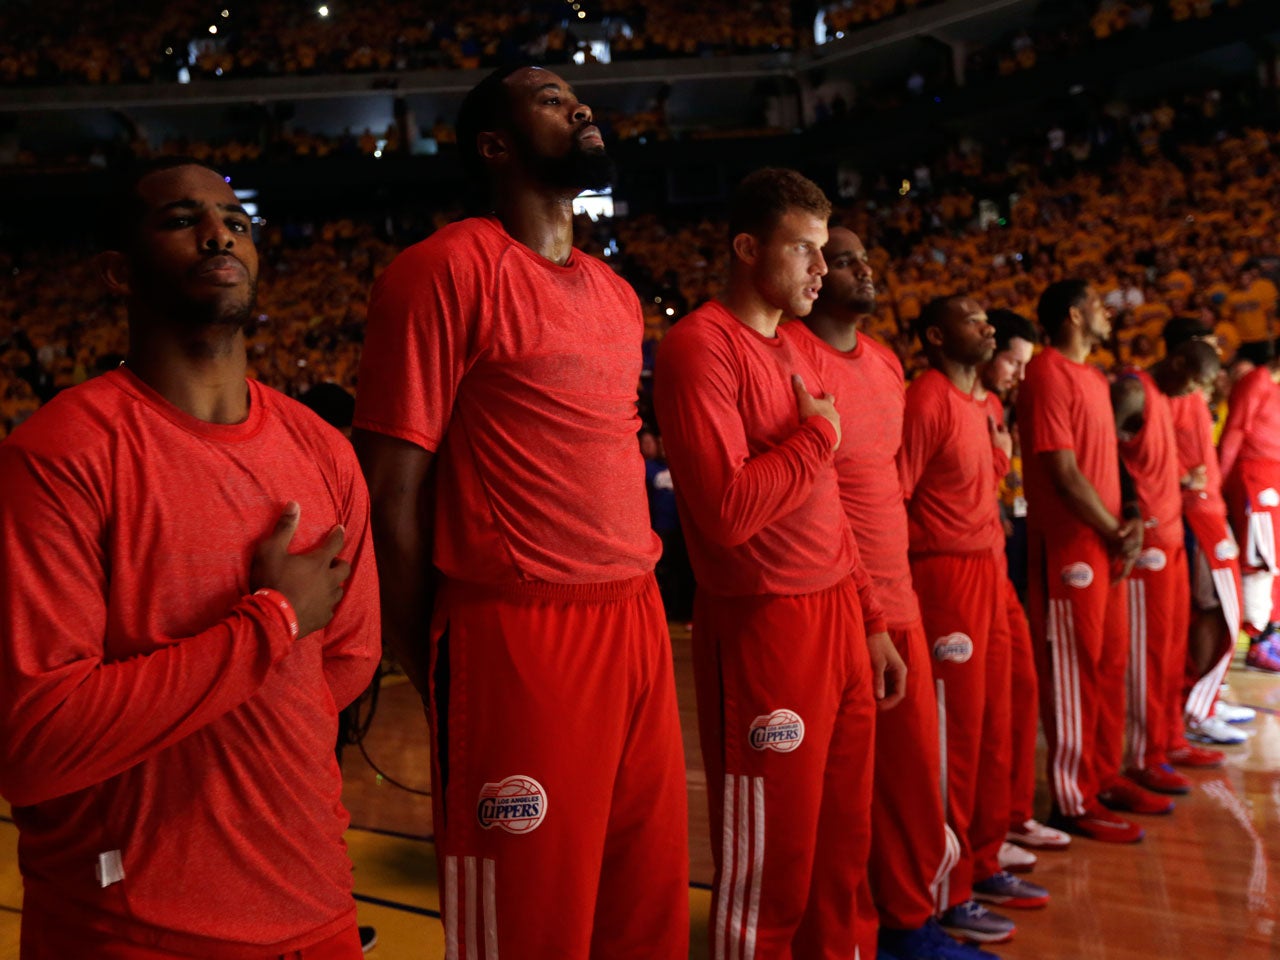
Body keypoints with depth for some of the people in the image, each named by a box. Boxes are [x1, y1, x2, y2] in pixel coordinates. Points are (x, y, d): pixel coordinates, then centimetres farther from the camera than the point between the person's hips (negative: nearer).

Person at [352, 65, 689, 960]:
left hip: (639, 625, 7)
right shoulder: (448, 269, -9)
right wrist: (436, 673, -5)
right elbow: (393, 491, -11)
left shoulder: (617, 295, 16)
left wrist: (641, 606, 12)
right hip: (516, 638, -7)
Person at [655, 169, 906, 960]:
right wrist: (818, 434, -10)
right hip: (762, 631, -8)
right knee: (769, 872, 4)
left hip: (838, 620, 8)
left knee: (844, 850, 17)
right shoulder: (701, 346, -13)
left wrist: (871, 622, 17)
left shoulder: (795, 352, 15)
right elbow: (727, 510, -24)